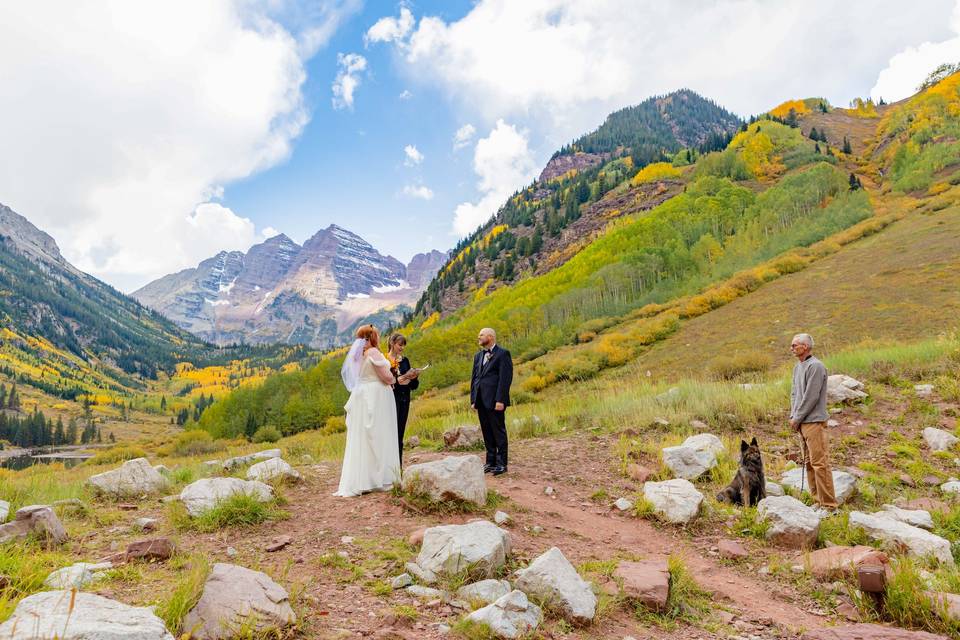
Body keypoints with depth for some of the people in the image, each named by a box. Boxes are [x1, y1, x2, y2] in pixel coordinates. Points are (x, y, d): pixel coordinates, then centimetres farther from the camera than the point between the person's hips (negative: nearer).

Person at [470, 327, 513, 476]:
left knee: (498, 432, 0)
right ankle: (490, 462, 20)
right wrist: (473, 399, 11)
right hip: (481, 401, 7)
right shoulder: (478, 356, 17)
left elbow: (505, 378, -13)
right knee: (487, 433, 12)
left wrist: (500, 400, -18)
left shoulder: (502, 354, -6)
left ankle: (501, 464, 7)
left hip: (494, 401, -7)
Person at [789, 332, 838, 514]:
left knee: (820, 463, -7)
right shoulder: (797, 366, 15)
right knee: (809, 463, 13)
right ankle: (818, 500, 21)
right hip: (801, 422, 9)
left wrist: (797, 418, -10)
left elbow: (811, 397, -17)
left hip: (814, 422, -9)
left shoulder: (815, 366, -14)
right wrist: (792, 416, 6)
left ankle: (829, 505, -1)